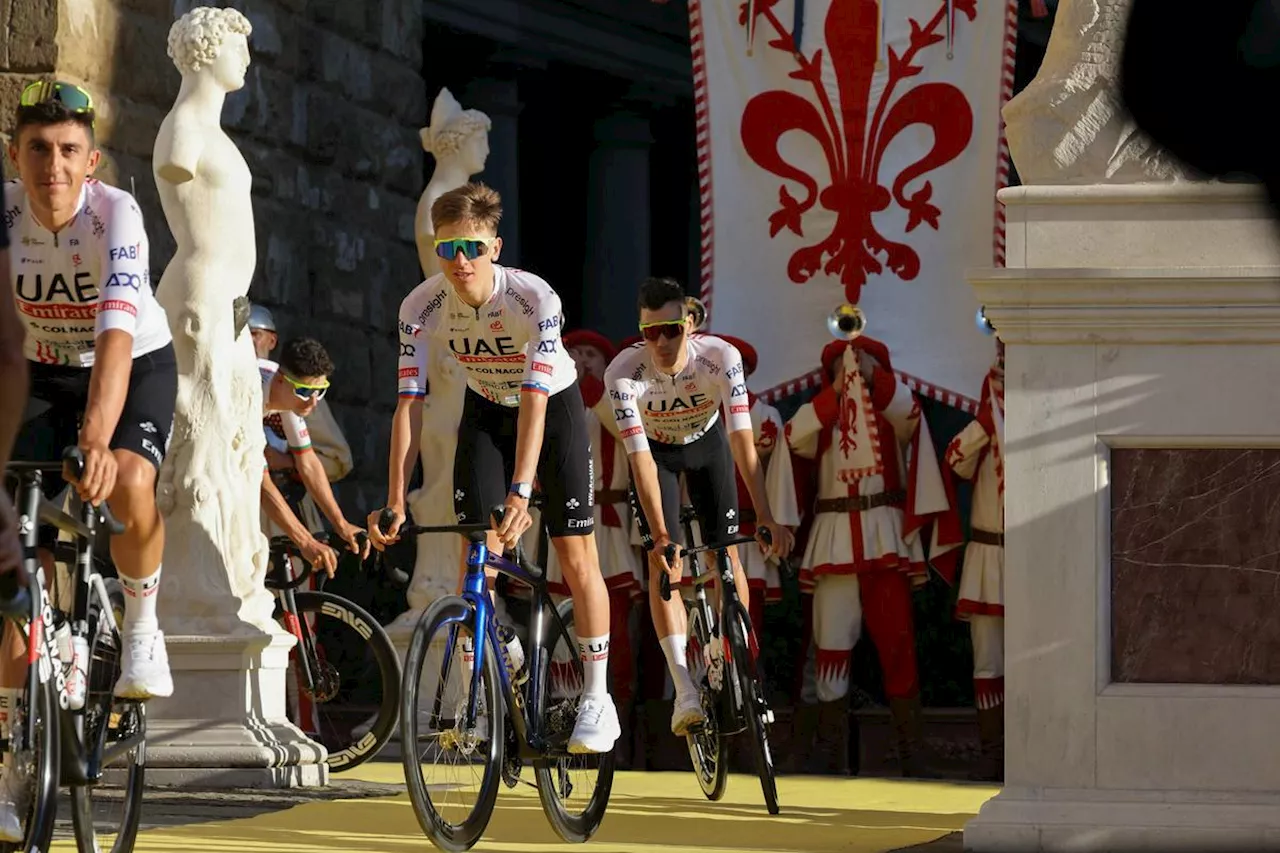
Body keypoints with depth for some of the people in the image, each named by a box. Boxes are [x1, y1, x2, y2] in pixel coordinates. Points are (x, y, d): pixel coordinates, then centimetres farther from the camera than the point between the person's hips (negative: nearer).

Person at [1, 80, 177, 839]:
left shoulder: (116, 216, -29)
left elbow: (116, 334, -40)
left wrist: (98, 440, -54)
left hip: (140, 367, -3)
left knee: (128, 483, -36)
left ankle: (141, 621, -5)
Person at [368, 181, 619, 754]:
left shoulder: (534, 299, -34)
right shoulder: (422, 308, -25)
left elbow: (535, 401, -39)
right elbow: (410, 403, -26)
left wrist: (521, 492, -48)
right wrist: (394, 501, -34)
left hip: (554, 406, -3)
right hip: (486, 412, 3)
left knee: (576, 557, -6)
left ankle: (597, 699, 5)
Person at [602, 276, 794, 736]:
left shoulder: (721, 357, -33)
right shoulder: (624, 372, -34)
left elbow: (743, 441, -36)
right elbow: (641, 458, -36)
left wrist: (765, 517, -42)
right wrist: (659, 535, -42)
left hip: (707, 443, 1)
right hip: (656, 452, -1)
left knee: (726, 557, -6)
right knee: (665, 563, -15)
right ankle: (685, 691, -22)